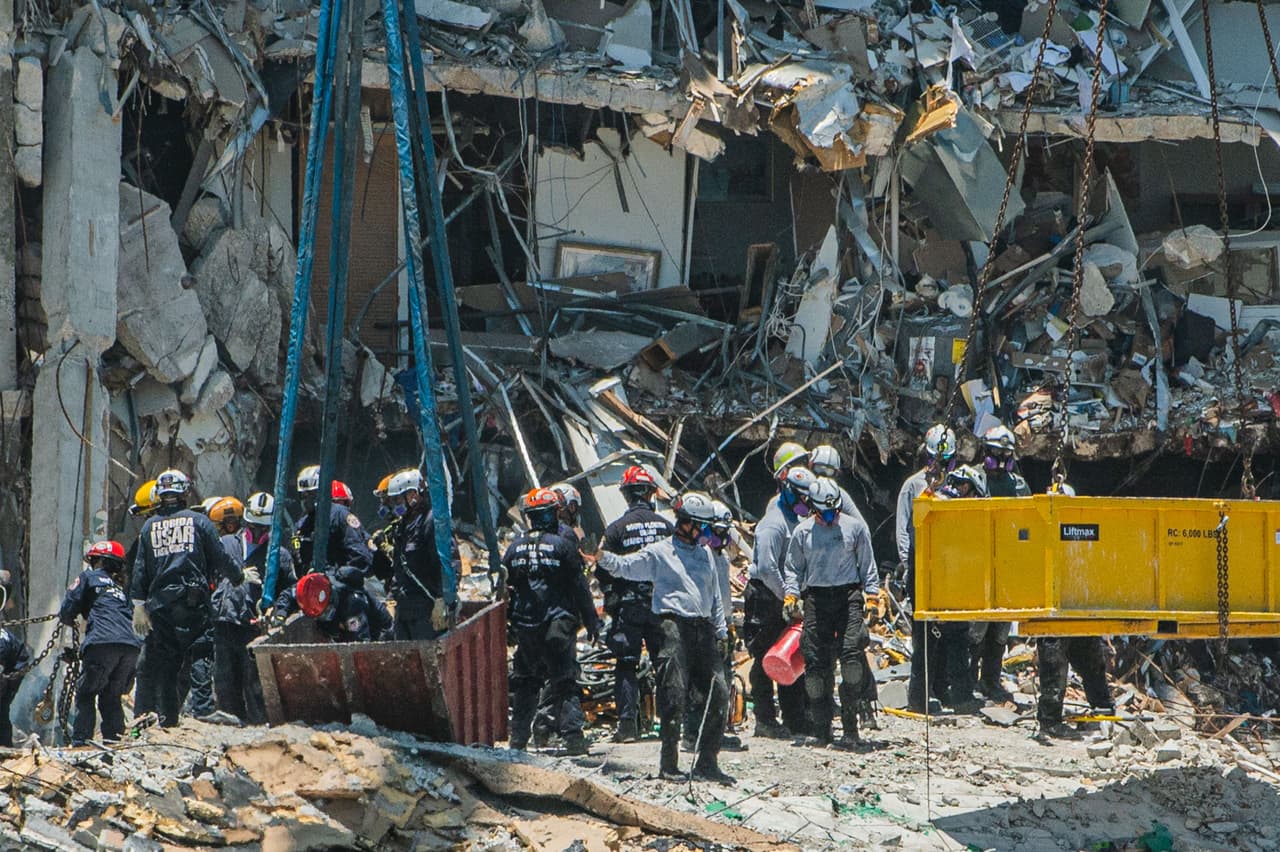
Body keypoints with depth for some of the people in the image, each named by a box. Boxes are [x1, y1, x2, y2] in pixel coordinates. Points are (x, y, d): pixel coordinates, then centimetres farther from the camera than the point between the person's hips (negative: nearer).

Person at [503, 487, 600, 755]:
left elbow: (504, 590, 10)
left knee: (524, 682, 14)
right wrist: (592, 622, 2)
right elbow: (580, 588, -5)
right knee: (564, 679, -1)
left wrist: (506, 627, 19)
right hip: (558, 623, -3)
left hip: (525, 625, 3)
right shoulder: (563, 545, -6)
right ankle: (572, 733, -11)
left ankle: (519, 736, 13)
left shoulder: (515, 549, 5)